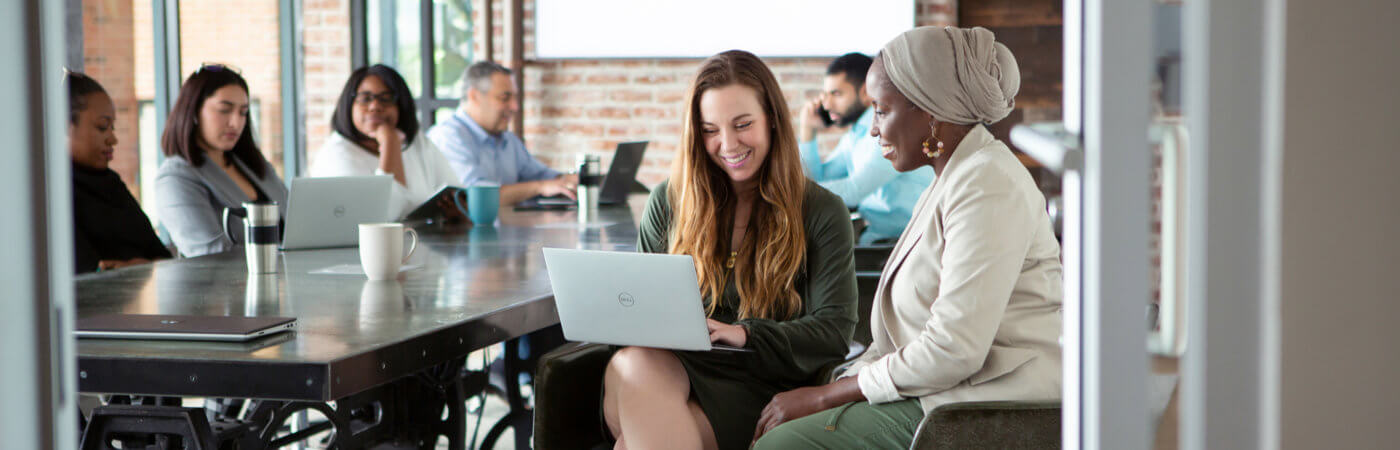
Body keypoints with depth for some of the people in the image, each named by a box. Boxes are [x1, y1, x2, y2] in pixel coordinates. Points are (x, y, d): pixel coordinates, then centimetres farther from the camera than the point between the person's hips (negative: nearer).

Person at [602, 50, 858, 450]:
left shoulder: (822, 213, 6)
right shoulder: (668, 202, 15)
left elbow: (834, 330, -2)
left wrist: (745, 333, -18)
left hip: (756, 387, -3)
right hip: (670, 364, 4)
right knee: (631, 365, -35)